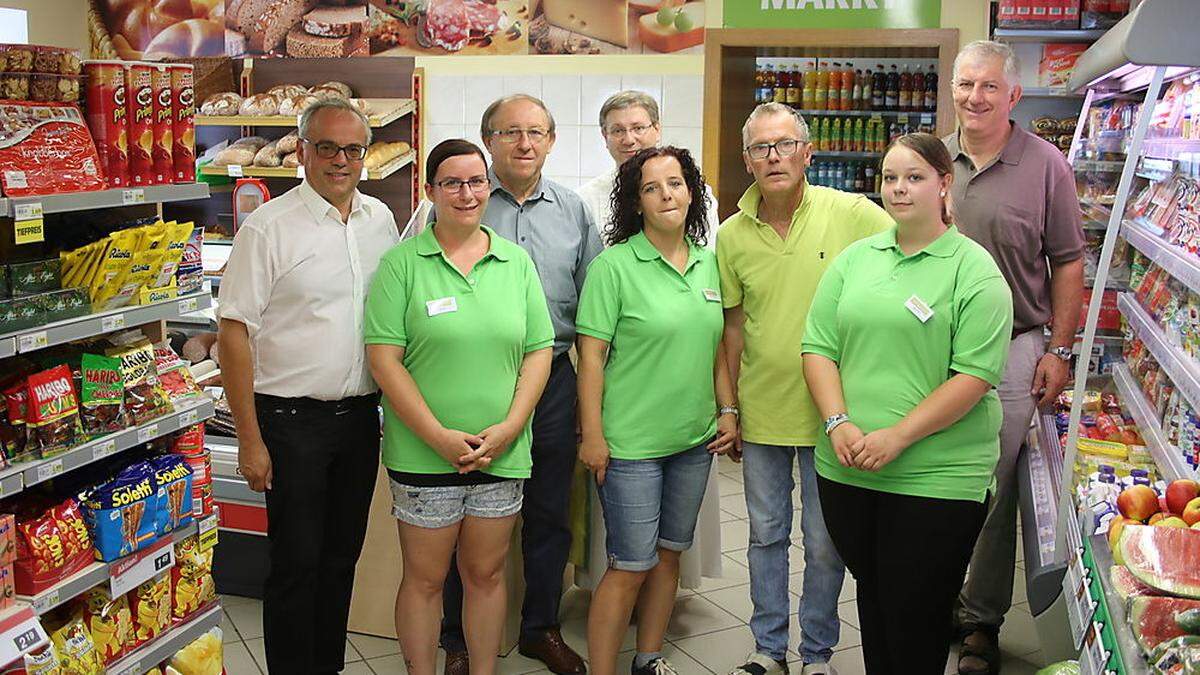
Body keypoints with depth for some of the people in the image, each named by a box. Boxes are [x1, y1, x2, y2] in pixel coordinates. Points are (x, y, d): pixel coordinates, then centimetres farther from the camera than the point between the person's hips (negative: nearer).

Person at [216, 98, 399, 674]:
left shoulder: (380, 219, 7)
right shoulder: (268, 227, -10)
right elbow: (234, 333, -11)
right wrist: (250, 441, -14)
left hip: (360, 414, 5)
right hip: (293, 419, -5)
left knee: (342, 556, 16)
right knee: (297, 564, 2)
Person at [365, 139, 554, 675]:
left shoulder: (517, 262, 6)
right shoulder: (402, 263, -4)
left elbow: (539, 351, 5)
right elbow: (384, 358, -9)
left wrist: (509, 428, -8)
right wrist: (438, 436, -15)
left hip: (501, 452, 3)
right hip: (423, 454, -3)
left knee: (487, 574, 14)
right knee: (424, 578, 8)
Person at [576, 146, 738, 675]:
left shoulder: (708, 263, 7)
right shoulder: (614, 265, -11)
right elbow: (591, 355, -12)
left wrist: (727, 410, 11)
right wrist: (592, 435, -14)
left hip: (695, 439, 6)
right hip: (631, 444, -6)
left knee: (669, 555, 16)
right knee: (631, 568, -2)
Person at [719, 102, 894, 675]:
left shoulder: (853, 214, -10)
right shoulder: (732, 234, -1)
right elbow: (734, 325, 6)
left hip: (830, 412, -2)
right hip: (761, 412, 3)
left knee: (825, 543, 10)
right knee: (765, 534, 16)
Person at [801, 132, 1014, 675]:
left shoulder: (975, 270, -5)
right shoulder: (855, 259, 9)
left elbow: (975, 374, -13)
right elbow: (819, 346, 6)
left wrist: (896, 436, -18)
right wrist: (838, 423, -10)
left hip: (937, 478, -4)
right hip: (848, 468, 5)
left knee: (915, 613, 5)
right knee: (870, 590, 19)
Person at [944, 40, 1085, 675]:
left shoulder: (1045, 166, -4)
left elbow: (1067, 263, 1)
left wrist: (1059, 348, -2)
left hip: (1011, 349, -3)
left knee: (993, 487, 2)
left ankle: (982, 621, 17)